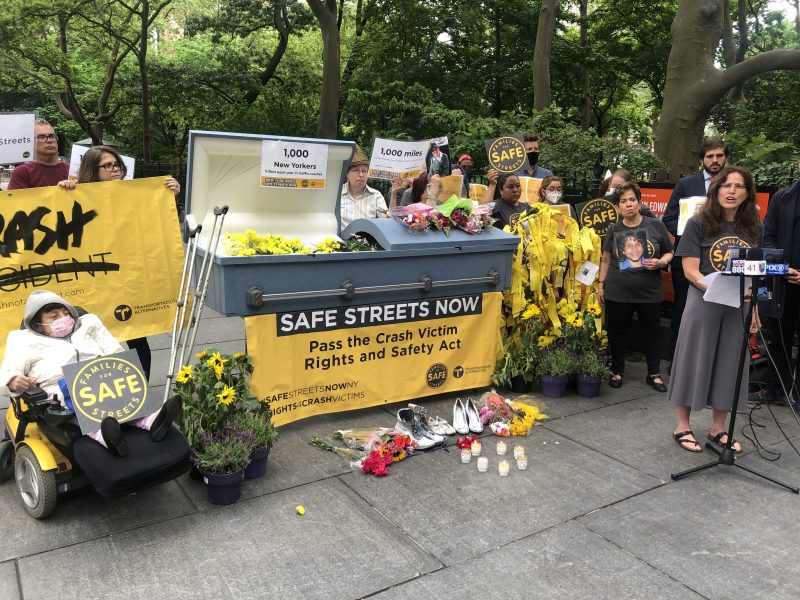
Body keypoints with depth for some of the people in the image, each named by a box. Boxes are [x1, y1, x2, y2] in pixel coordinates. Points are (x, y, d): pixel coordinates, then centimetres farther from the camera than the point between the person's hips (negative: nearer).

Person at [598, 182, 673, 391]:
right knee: (617, 333, 10)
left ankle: (654, 374, 25)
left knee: (651, 333, 10)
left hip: (650, 293, 0)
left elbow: (669, 253, 7)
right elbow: (606, 259, 12)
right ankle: (617, 371, 26)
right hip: (617, 293, 1)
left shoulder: (655, 225, -1)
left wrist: (660, 262, -14)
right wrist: (601, 284, 9)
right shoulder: (614, 230, 3)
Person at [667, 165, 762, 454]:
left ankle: (718, 429, 24)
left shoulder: (753, 228, 7)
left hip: (739, 306, 4)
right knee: (694, 362, 3)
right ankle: (683, 427, 16)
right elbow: (690, 270, -9)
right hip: (703, 303, -4)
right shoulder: (699, 224, -4)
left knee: (729, 365, 10)